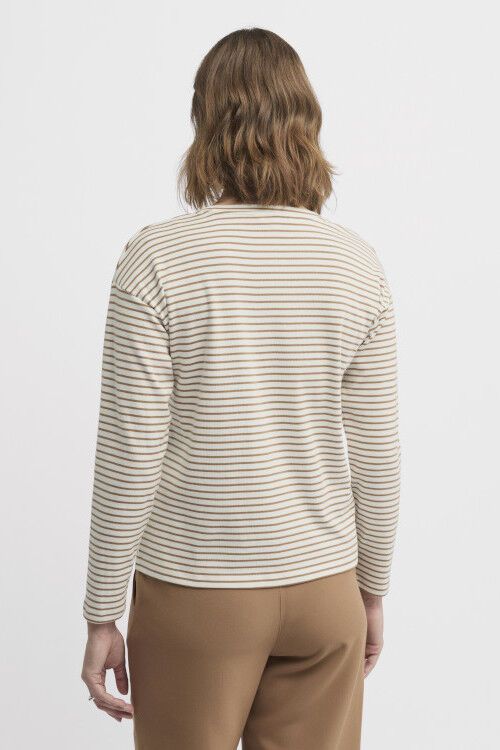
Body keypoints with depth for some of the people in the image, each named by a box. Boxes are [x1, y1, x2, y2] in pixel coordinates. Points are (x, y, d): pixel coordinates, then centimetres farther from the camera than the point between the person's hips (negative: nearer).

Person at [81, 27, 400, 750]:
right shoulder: (358, 264, -5)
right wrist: (372, 590, 13)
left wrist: (103, 616, -3)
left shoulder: (156, 259, -13)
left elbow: (129, 459, -13)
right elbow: (377, 454, -1)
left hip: (195, 590, -2)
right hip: (322, 585, 3)